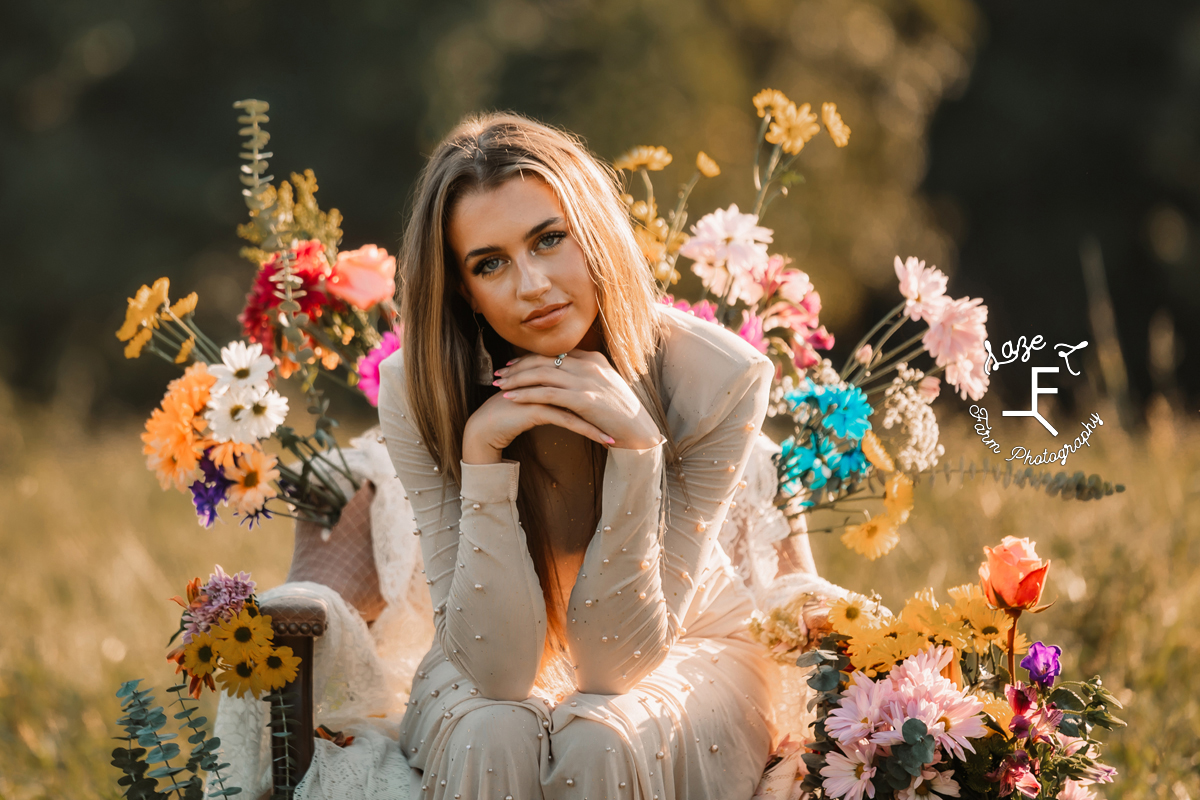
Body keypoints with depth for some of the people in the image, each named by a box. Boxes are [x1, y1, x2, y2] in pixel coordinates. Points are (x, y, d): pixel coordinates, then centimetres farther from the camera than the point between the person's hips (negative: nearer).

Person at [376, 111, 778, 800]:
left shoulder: (717, 381, -24)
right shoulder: (417, 394, -21)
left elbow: (615, 661, -23)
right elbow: (500, 670, -24)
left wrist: (634, 440, -35)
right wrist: (482, 450, -34)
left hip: (683, 657, 0)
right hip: (494, 671, 1)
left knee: (600, 744, -33)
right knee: (496, 742, -33)